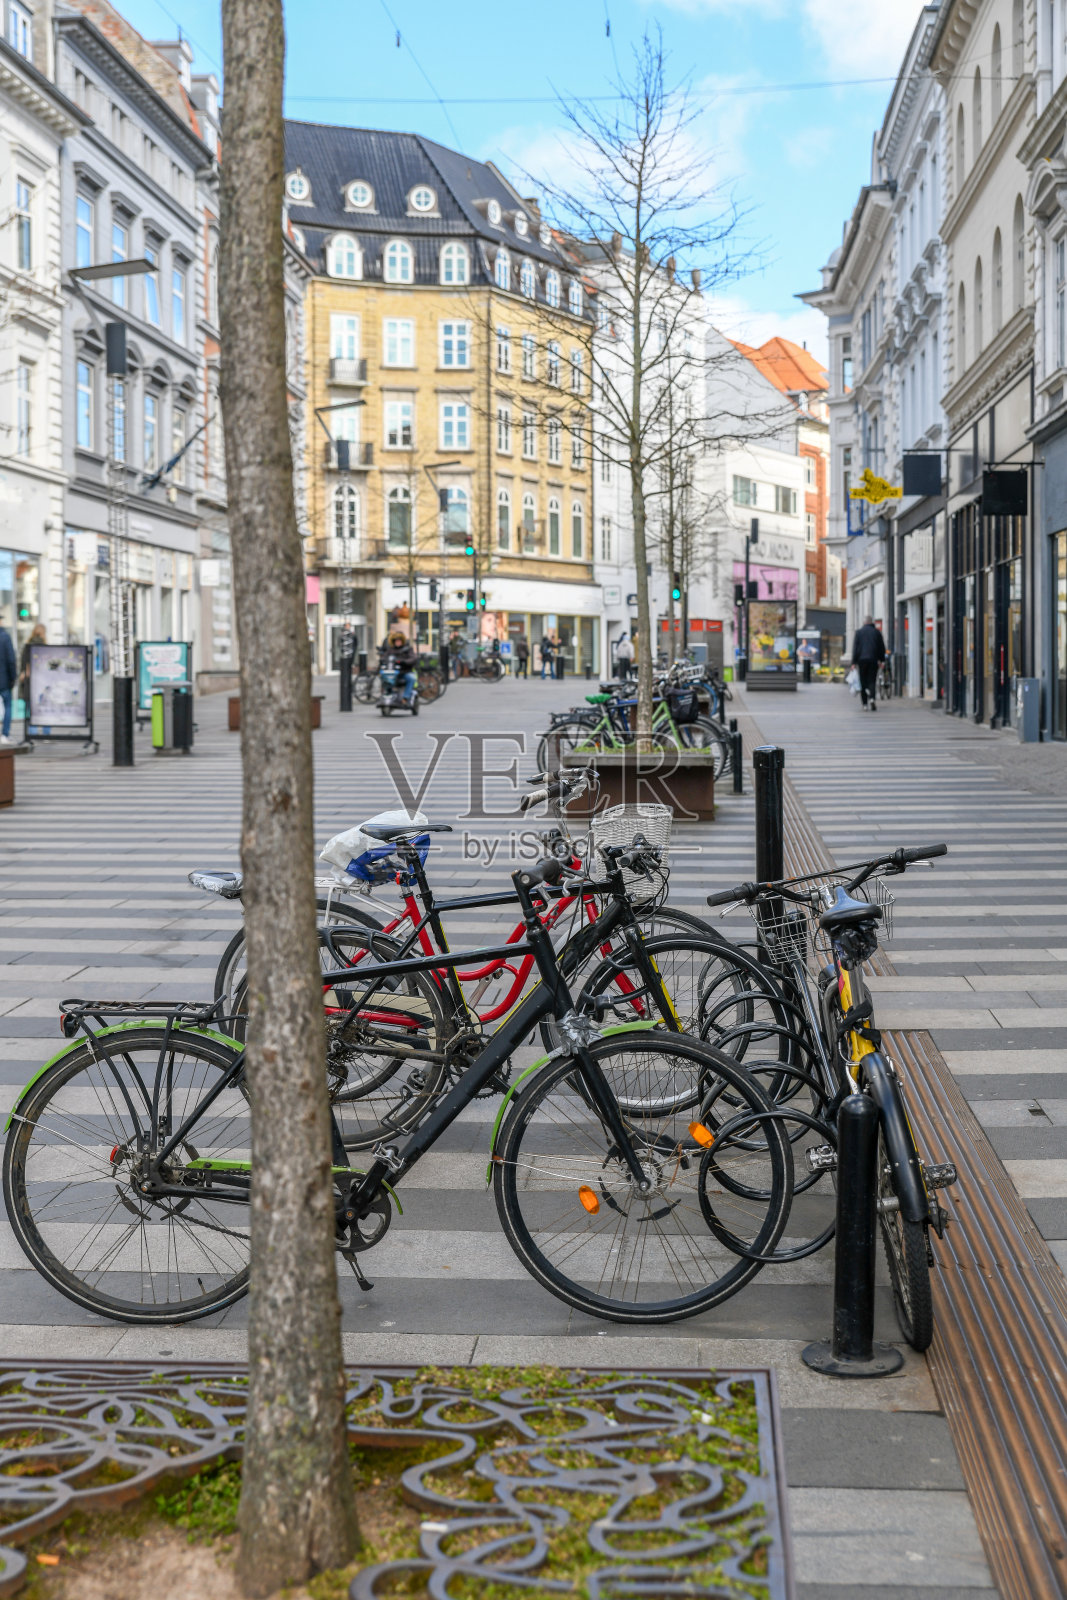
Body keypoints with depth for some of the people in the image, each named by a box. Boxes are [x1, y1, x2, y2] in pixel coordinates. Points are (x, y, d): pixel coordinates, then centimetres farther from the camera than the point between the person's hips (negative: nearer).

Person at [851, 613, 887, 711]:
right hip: (873, 660, 0)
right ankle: (872, 698, -24)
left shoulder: (859, 632, 1)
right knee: (872, 681, 1)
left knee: (863, 682, 7)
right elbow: (882, 647, 6)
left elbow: (855, 648, -2)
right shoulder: (877, 632, 4)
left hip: (862, 659, 0)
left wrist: (854, 662, -1)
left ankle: (865, 704, 6)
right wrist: (881, 659, 17)